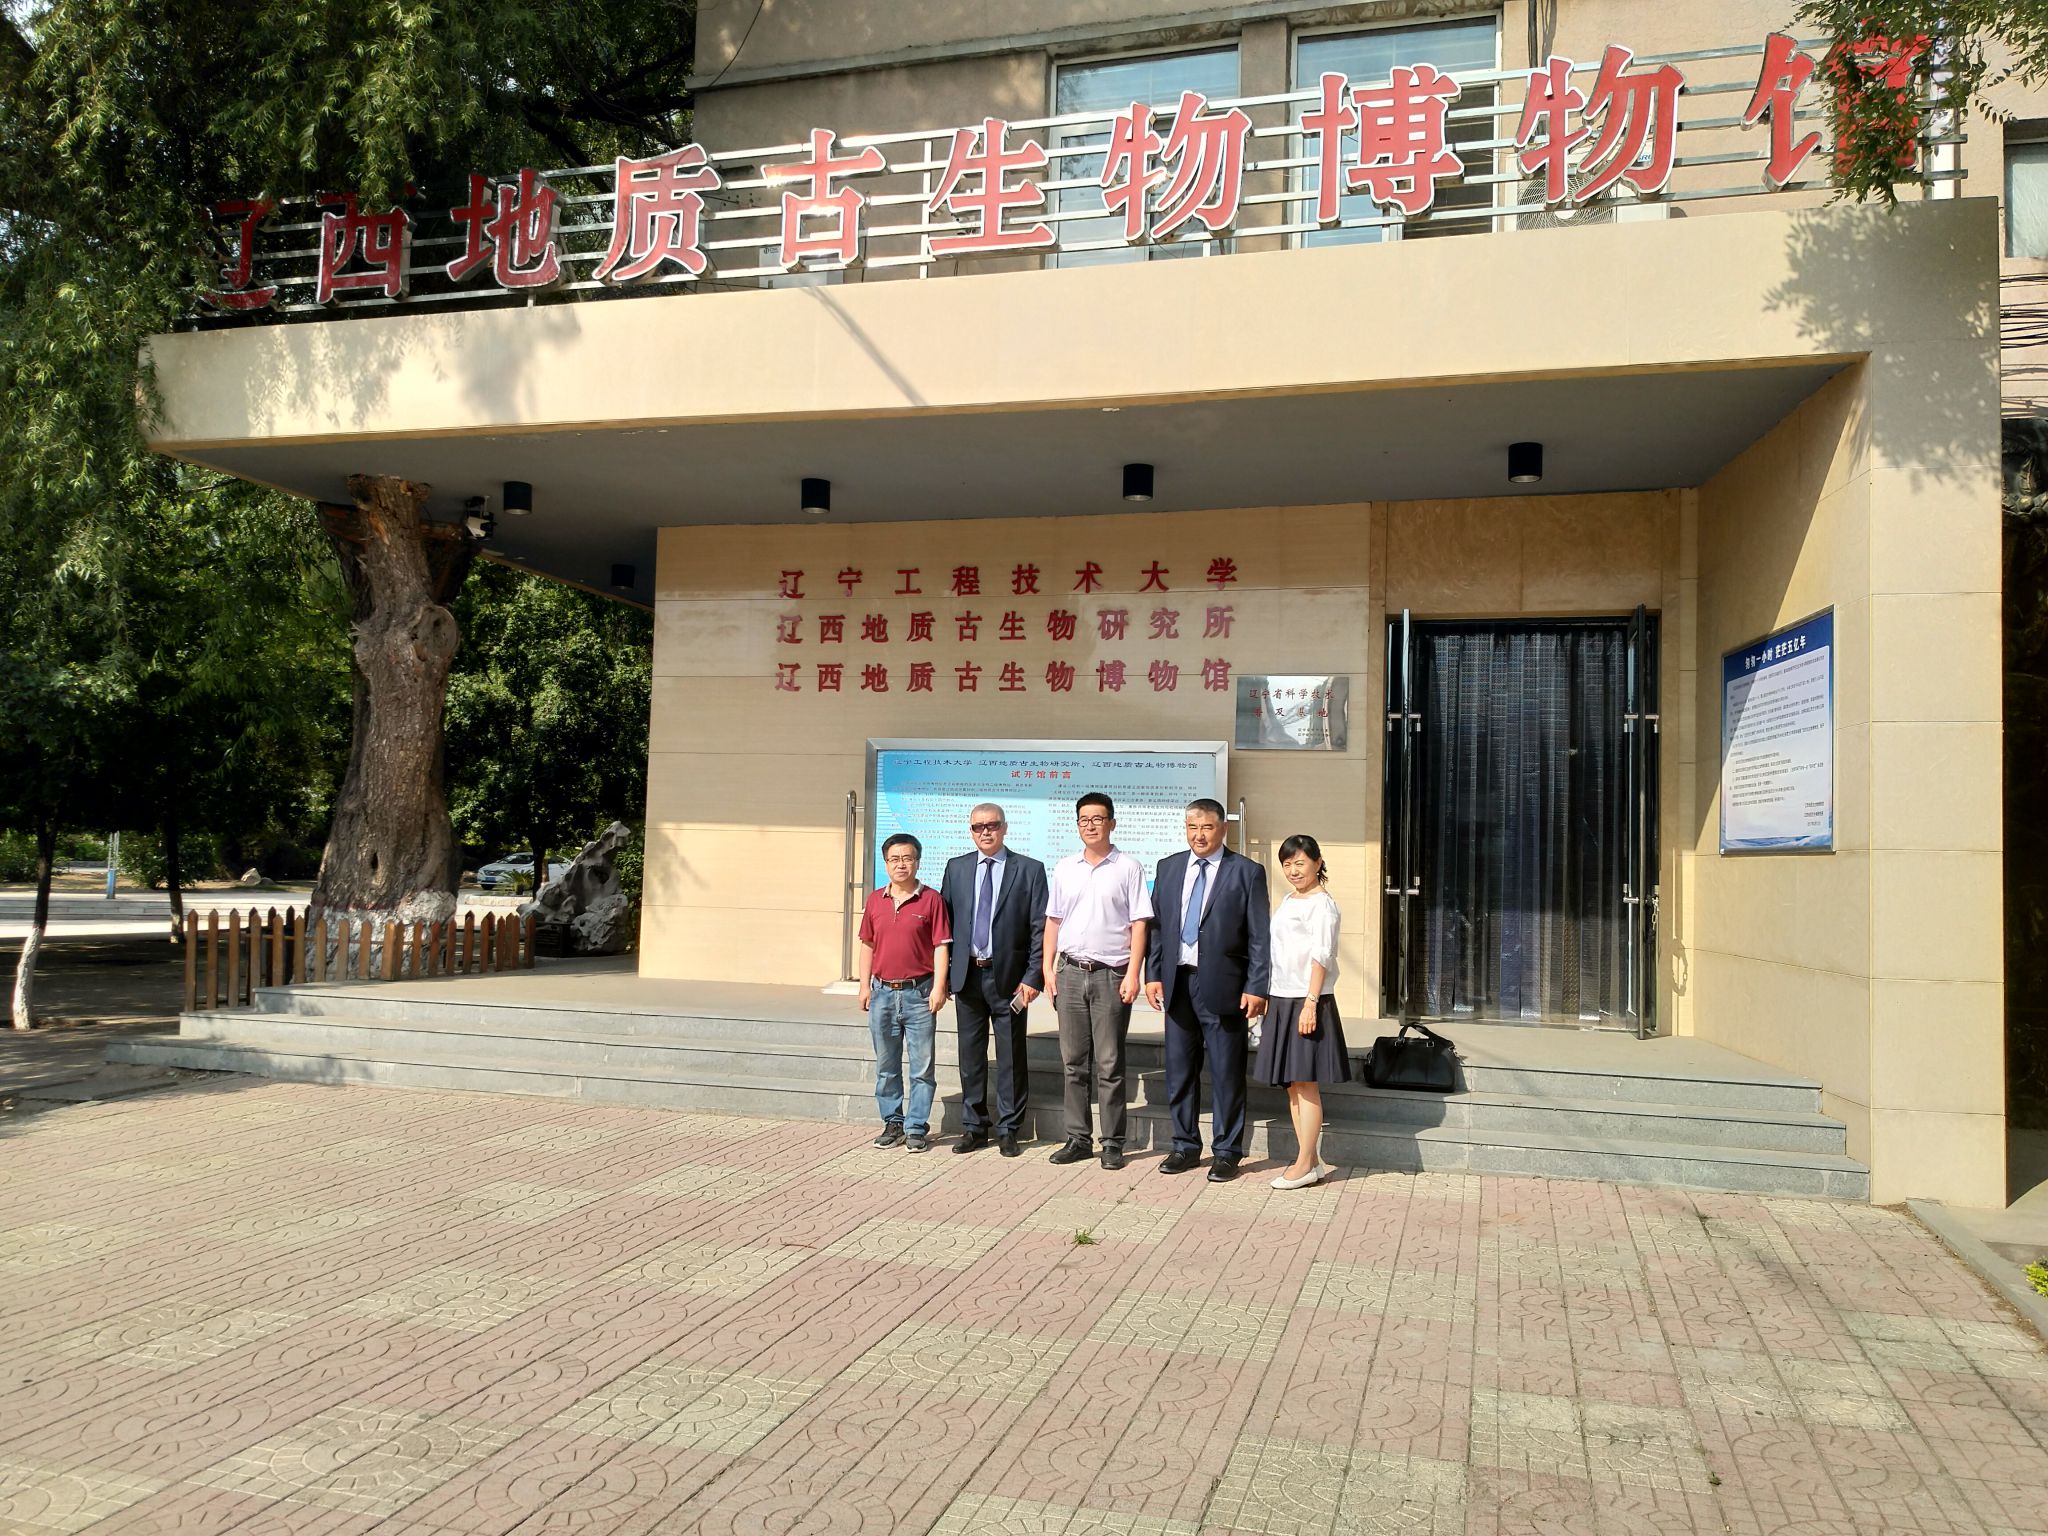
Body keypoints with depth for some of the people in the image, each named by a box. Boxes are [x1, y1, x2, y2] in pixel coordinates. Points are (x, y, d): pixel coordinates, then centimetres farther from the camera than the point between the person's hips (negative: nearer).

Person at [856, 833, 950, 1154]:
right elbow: (867, 945, 14)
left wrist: (939, 986, -12)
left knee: (922, 1066, 1)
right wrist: (865, 986, 9)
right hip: (882, 992, 4)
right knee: (886, 1066, 12)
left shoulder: (931, 899, -4)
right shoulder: (875, 901, 8)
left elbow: (941, 946, -5)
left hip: (919, 994, -4)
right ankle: (892, 1123, 23)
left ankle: (916, 1128, 9)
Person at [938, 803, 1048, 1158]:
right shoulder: (956, 868, 9)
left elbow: (1041, 928, -4)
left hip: (1009, 977, -3)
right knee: (970, 1055, 10)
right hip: (967, 975, 3)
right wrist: (944, 973, 2)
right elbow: (944, 921, 9)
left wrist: (1034, 977, -10)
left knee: (1011, 1057, 4)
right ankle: (974, 1126, 21)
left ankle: (1008, 1129, 16)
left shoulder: (1029, 870, -1)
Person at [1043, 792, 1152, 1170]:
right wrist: (1048, 969, 6)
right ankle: (1078, 1138, 17)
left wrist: (1133, 973, -11)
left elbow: (1138, 923, -4)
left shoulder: (1128, 868, -1)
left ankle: (1113, 1143, 8)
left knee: (1109, 1064, 0)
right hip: (1070, 972, 4)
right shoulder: (1064, 868, 11)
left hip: (1111, 975, -4)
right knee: (1074, 1062, 9)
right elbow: (1053, 921, 13)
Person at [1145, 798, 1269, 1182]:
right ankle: (1185, 1146, 25)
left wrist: (1256, 988, -11)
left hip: (1222, 987, -4)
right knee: (1179, 1071, 12)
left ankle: (1226, 1152, 16)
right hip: (1177, 982, 4)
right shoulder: (1169, 867, 10)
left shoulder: (1247, 872, -3)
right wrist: (1153, 974, 3)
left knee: (1226, 1074, 4)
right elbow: (1156, 925, 11)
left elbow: (1260, 937, -5)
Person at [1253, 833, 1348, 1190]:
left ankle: (1305, 1165, 2)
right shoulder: (1286, 902, 15)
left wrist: (1310, 1003, -20)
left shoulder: (1322, 905, -9)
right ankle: (1312, 1161, 17)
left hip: (1307, 1002, -8)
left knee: (1305, 1083, -4)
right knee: (1292, 1085, 10)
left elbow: (1321, 958, -14)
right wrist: (1269, 998, 15)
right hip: (1282, 1000, 8)